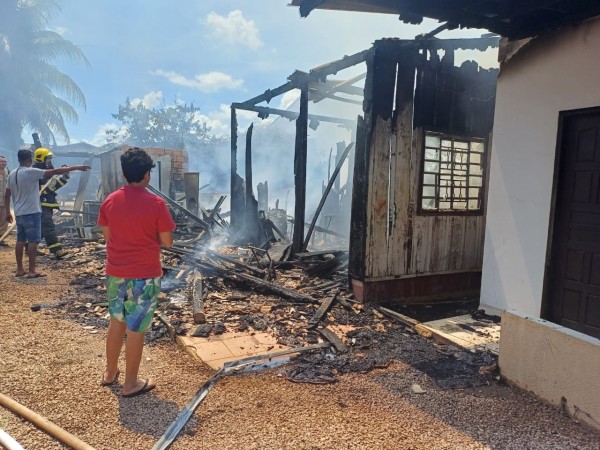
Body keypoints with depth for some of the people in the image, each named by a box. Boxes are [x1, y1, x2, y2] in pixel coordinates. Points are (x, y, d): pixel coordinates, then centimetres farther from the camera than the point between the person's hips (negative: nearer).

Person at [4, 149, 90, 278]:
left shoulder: (12, 174, 10)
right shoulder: (30, 172, -15)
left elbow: (7, 195, 15)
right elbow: (55, 172, -18)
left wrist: (8, 212, 22)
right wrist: (76, 167, -15)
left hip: (19, 213, 8)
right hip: (31, 212, -8)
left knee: (20, 240, 13)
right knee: (33, 240, -3)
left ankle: (20, 269, 18)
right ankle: (32, 271, -1)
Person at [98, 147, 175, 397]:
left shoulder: (109, 201, -1)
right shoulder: (156, 203, -16)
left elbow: (107, 235, 9)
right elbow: (167, 241, -10)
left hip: (115, 272, 5)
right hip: (144, 275, -5)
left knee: (116, 323, 22)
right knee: (135, 329, 6)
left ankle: (110, 373, 37)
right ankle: (131, 384, 19)